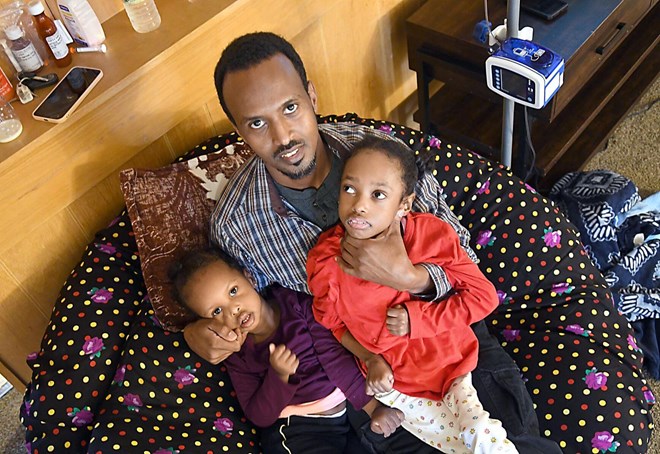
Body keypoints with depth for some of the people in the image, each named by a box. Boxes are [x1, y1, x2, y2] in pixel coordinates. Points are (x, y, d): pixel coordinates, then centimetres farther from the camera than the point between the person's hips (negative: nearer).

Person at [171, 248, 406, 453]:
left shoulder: (296, 304, -3)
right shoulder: (236, 354, -2)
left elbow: (334, 355, -8)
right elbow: (259, 416, -5)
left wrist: (371, 406, -10)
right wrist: (280, 376, -21)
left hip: (351, 407, 1)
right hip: (299, 428, -1)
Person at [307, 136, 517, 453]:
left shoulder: (433, 235, -17)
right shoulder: (325, 260, -17)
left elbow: (483, 296, -10)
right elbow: (331, 322, 1)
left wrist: (418, 318, -19)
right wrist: (370, 359, -12)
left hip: (450, 365, 1)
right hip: (390, 379, -1)